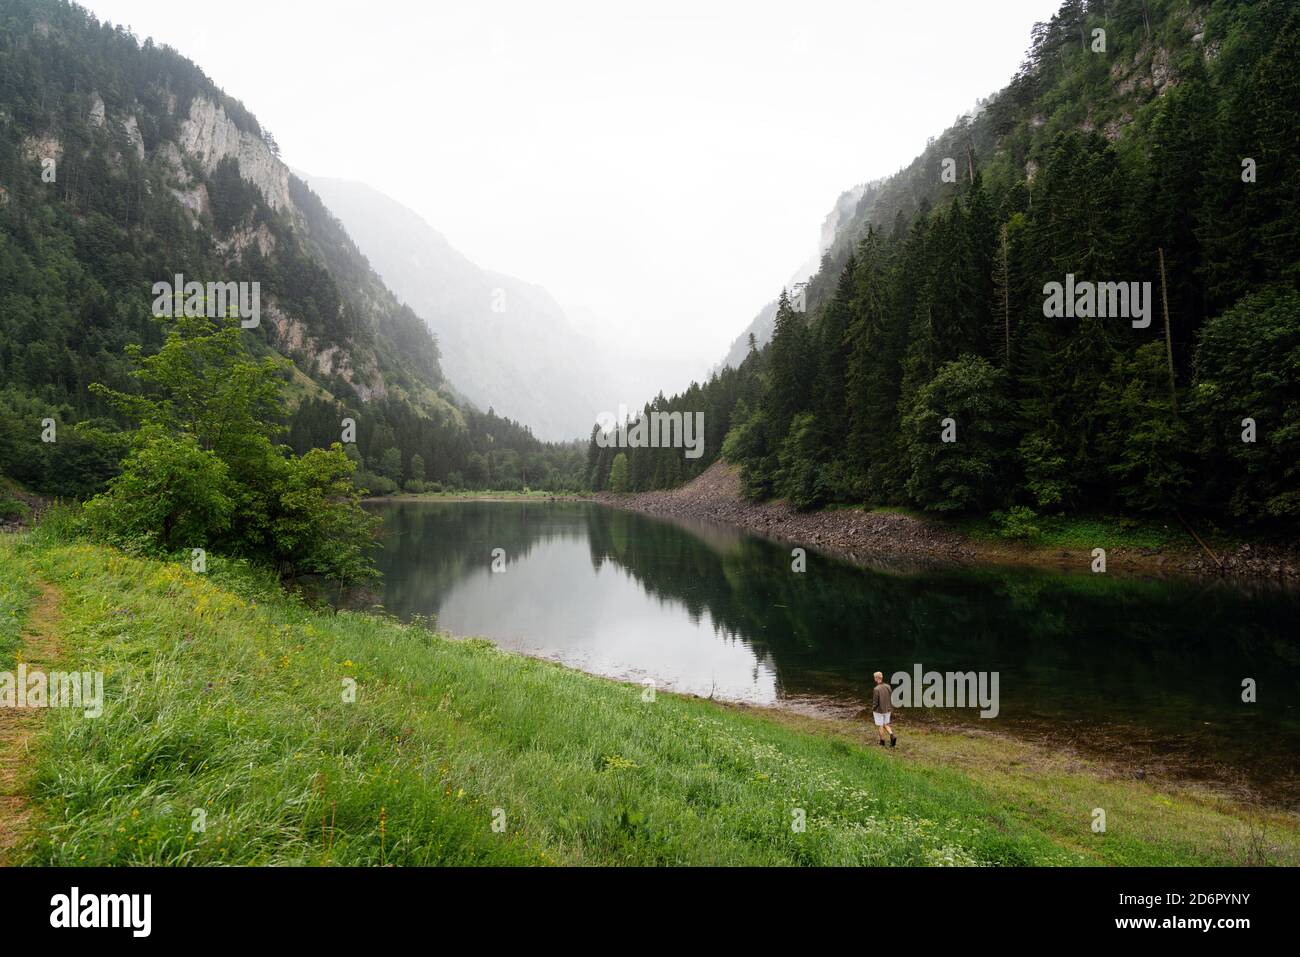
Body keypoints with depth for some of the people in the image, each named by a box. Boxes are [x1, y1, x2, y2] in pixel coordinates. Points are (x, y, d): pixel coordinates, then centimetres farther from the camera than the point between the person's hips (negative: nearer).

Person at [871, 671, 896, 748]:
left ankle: (882, 742, 24)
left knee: (879, 726, 13)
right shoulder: (888, 687, -7)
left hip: (879, 710, -5)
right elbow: (892, 699, 1)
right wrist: (892, 711, 13)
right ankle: (892, 736, -1)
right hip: (887, 710, 5)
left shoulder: (876, 689, -24)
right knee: (885, 724, 21)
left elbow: (875, 702, -19)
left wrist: (872, 711, -1)